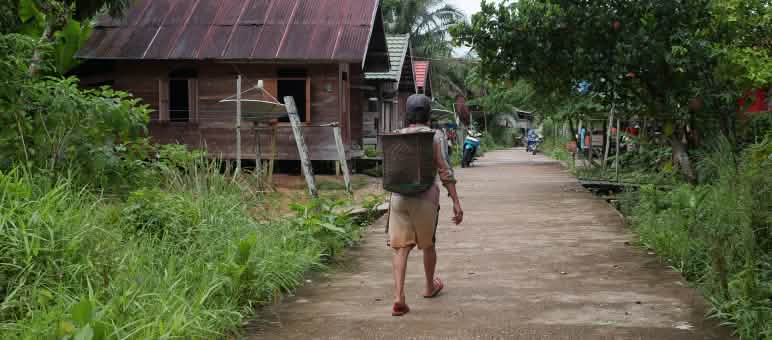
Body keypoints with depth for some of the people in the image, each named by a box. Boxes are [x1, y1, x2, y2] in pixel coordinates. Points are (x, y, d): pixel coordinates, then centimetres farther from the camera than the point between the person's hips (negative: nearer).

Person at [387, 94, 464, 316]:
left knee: (401, 247, 2)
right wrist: (456, 202, -9)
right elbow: (445, 172, -11)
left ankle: (399, 297, -12)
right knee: (428, 245, 19)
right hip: (425, 198, -2)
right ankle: (430, 286, 39)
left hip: (399, 197, 2)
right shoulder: (436, 137, -5)